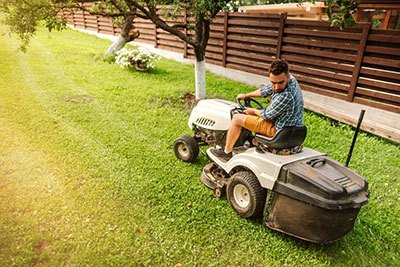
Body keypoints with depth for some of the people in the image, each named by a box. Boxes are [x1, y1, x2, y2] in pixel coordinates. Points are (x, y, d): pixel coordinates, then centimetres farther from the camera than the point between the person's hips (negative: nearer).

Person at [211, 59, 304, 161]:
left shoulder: (286, 96, -33)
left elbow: (267, 115, -18)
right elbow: (265, 90, 10)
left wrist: (253, 111, 1)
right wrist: (246, 95, 19)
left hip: (278, 130, -9)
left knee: (237, 118, -2)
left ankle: (226, 152, 13)